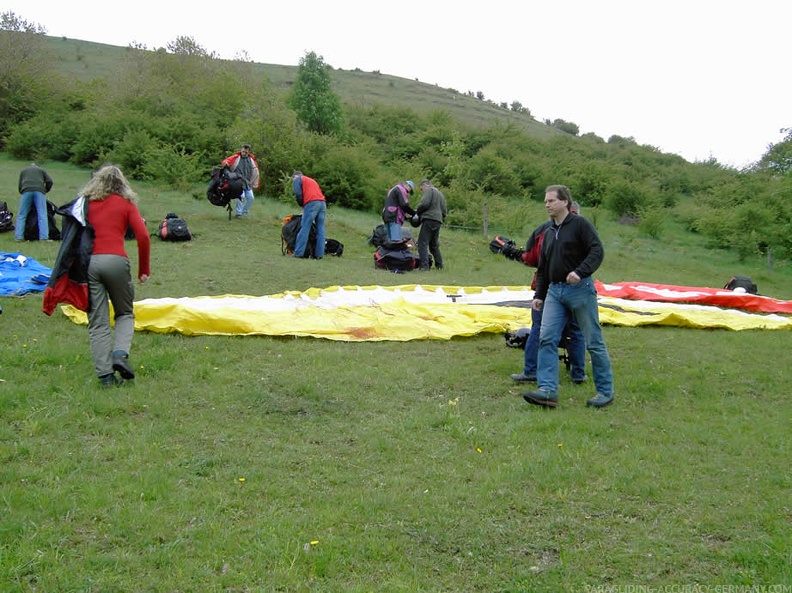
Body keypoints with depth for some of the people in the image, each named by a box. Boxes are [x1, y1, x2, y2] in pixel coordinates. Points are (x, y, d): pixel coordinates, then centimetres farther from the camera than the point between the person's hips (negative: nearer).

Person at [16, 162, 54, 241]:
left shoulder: (23, 171, 32)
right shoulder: (41, 170, 28)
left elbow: (20, 186, 25)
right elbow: (49, 181, 13)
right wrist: (45, 191, 26)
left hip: (26, 191, 1)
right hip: (39, 191, -1)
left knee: (21, 215, 4)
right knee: (42, 215, -5)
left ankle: (18, 236, -4)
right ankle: (44, 237, -16)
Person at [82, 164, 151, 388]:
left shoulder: (85, 203, 16)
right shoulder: (125, 203, 10)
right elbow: (143, 237, -1)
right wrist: (144, 270, 8)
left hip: (88, 262, 2)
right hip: (115, 261, -2)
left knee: (97, 322, 6)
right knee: (125, 314, 17)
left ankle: (105, 374, 3)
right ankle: (120, 354, -7)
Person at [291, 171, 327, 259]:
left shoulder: (297, 179, 14)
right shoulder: (311, 180, 35)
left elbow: (298, 193, -2)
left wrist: (302, 205, 13)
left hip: (311, 203, -6)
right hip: (323, 203, 6)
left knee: (305, 228, -8)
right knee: (320, 229, 3)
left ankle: (298, 252, -11)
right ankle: (319, 254, 0)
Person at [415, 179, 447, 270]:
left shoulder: (429, 190, 2)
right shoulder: (440, 194, 29)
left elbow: (424, 203, -13)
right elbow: (444, 211, 26)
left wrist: (417, 211, 1)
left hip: (429, 219, -9)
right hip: (438, 222, 9)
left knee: (422, 243, -12)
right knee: (434, 245, 17)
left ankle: (424, 265, -21)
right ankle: (439, 266, 15)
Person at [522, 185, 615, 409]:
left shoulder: (580, 224, -3)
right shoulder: (549, 232, 18)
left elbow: (597, 251, -13)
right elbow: (542, 268, 23)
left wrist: (580, 272, -27)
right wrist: (539, 295, 17)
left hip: (580, 289, -7)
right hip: (555, 291, 7)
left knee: (594, 341, 1)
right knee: (547, 339, -6)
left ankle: (605, 391, 12)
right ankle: (548, 390, -8)